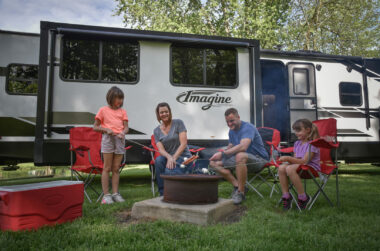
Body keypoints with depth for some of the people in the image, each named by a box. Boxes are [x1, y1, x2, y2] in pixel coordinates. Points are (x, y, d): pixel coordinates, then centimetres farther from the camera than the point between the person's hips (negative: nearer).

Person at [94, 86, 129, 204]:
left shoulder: (123, 111, 14)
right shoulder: (103, 110, 6)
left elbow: (126, 127, 8)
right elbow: (95, 127, 6)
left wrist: (123, 132, -15)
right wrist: (106, 129, -11)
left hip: (120, 139, 3)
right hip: (108, 138, -3)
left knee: (116, 168, 6)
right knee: (107, 168, -1)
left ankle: (115, 193, 11)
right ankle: (106, 195, 3)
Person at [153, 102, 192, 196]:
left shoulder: (178, 123, -3)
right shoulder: (157, 131, 7)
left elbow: (183, 143, -10)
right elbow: (161, 149, -5)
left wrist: (173, 158, -19)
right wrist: (169, 157, -26)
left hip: (183, 157, -4)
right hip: (167, 157, 4)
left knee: (169, 171, -33)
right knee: (158, 160, -31)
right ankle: (162, 194, -20)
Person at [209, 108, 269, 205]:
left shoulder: (248, 128, -18)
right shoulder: (231, 131, 9)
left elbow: (243, 147, -35)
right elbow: (230, 147, 19)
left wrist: (223, 153, -36)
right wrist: (219, 154, -3)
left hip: (259, 159, -8)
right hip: (241, 160, 8)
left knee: (240, 155, -42)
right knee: (214, 162, -5)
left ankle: (241, 191, -28)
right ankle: (237, 185, -13)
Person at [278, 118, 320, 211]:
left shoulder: (312, 144, -10)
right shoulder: (297, 143, 15)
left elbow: (304, 161, -19)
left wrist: (288, 158, -24)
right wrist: (288, 160, -8)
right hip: (298, 164, 7)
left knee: (290, 169, -35)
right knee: (281, 167, -23)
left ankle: (303, 198, -22)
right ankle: (286, 196, -17)